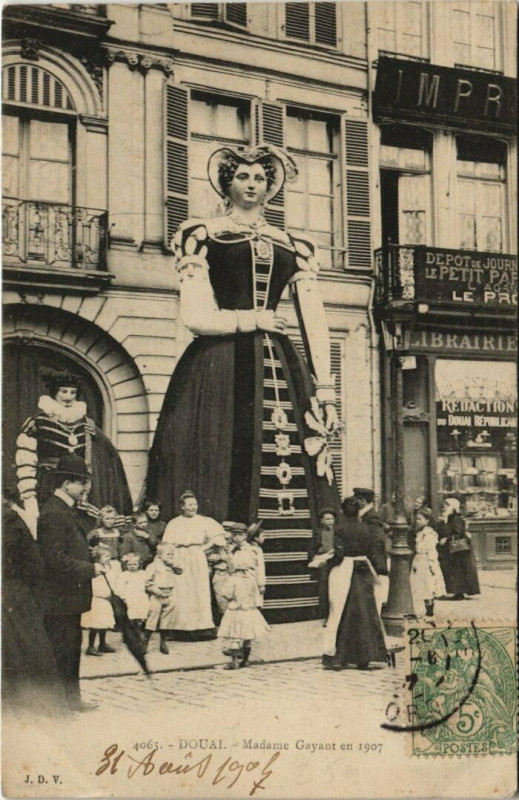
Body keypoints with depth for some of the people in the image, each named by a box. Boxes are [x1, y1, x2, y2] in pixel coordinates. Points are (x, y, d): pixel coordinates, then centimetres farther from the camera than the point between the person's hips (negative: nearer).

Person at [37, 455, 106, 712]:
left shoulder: (66, 510, 15)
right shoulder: (54, 514, -19)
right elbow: (54, 559, -25)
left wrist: (91, 563, 11)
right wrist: (90, 569, -20)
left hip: (70, 597, 11)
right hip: (60, 600, -11)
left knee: (72, 650, 17)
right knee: (61, 652, -3)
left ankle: (72, 699, 26)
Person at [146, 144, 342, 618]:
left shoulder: (293, 248, 19)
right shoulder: (202, 237, 9)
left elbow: (316, 325, 14)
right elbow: (194, 317, -3)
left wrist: (324, 391, 5)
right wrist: (247, 320, -2)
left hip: (281, 369, 4)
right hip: (220, 370, -3)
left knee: (295, 486, -5)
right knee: (225, 477, -12)